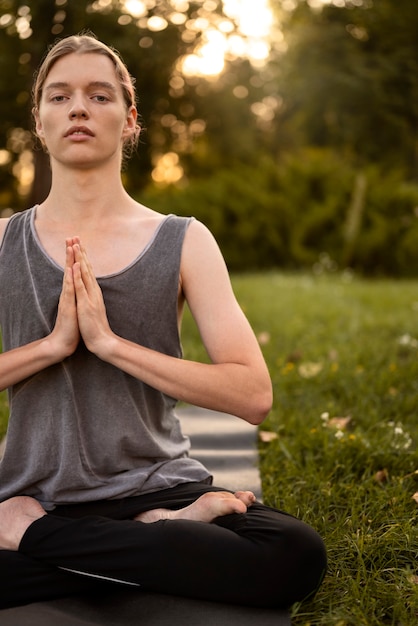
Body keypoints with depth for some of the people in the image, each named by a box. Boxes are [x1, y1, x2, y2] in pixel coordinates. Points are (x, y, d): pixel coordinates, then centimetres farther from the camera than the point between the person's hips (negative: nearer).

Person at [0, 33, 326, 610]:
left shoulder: (183, 242, 1)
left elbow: (254, 396, -9)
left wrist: (109, 342, -15)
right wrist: (53, 343, -14)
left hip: (160, 486, 1)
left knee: (298, 555, -28)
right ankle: (160, 540, -12)